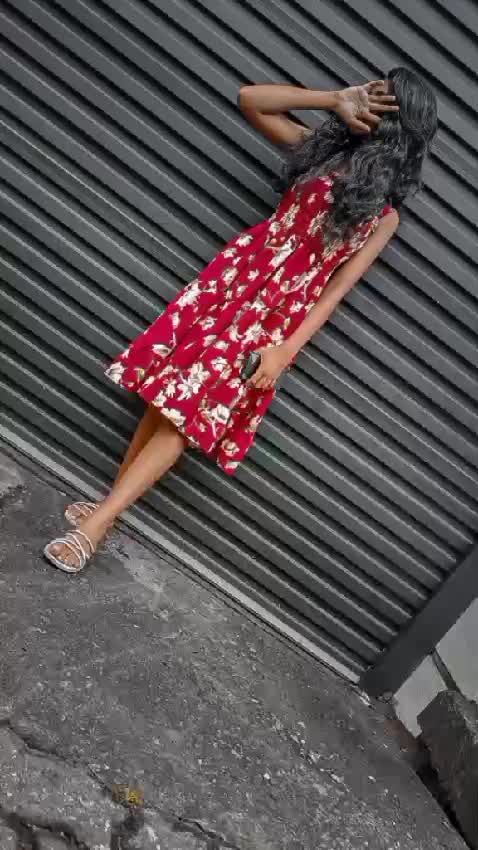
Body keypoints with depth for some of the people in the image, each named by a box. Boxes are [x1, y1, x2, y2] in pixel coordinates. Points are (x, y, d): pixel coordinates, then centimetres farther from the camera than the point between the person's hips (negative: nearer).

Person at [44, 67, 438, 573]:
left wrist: (286, 350, -14)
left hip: (279, 311, -4)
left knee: (190, 413, -8)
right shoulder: (324, 146, 10)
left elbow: (336, 289, -4)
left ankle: (98, 523, -1)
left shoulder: (385, 215, 2)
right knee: (167, 390, 3)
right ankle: (111, 501, 19)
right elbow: (249, 98, 9)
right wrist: (333, 100, 1)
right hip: (237, 274, 4)